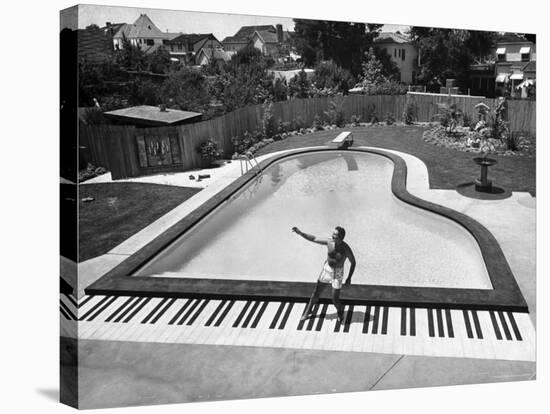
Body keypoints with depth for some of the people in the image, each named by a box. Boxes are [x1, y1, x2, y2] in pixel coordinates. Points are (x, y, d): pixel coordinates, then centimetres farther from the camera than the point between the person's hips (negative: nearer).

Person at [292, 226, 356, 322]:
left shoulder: (346, 249, -24)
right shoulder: (329, 242, -16)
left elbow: (353, 262, -10)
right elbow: (313, 239, -9)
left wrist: (349, 278, -9)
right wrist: (300, 233, -19)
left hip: (337, 274, -3)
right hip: (326, 270, 3)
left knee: (335, 300, 1)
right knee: (316, 292, 12)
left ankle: (340, 311, 36)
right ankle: (307, 312, 33)